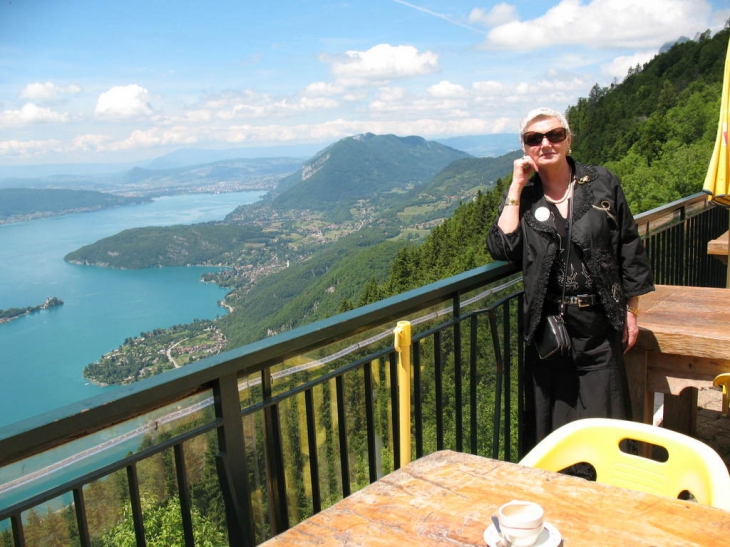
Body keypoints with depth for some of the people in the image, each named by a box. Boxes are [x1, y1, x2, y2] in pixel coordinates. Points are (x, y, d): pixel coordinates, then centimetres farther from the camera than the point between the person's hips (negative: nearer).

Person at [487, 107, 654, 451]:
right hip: (546, 325, 0)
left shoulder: (602, 184, 2)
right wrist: (517, 188, -11)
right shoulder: (523, 196, 4)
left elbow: (629, 249, 6)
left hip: (598, 324, 0)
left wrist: (631, 311, 4)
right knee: (548, 421, 8)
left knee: (604, 420, 7)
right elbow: (502, 249, -12)